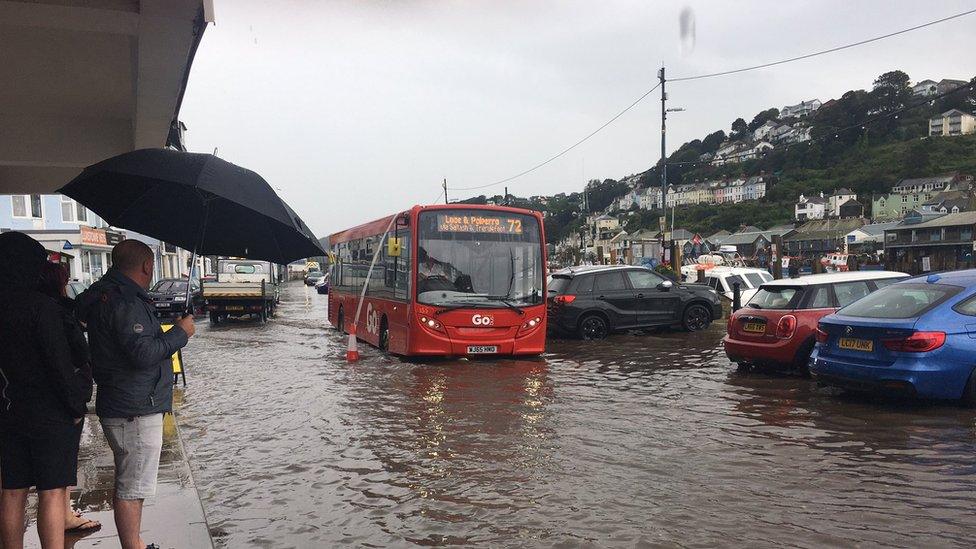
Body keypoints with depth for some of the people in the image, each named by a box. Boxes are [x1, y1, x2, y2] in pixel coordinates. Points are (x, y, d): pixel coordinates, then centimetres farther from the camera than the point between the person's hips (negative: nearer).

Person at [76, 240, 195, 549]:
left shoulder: (104, 294, 13)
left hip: (119, 407, 11)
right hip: (135, 411, -11)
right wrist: (180, 333, -14)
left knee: (128, 483, 19)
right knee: (132, 488, -3)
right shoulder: (125, 302, -19)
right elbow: (143, 354, -26)